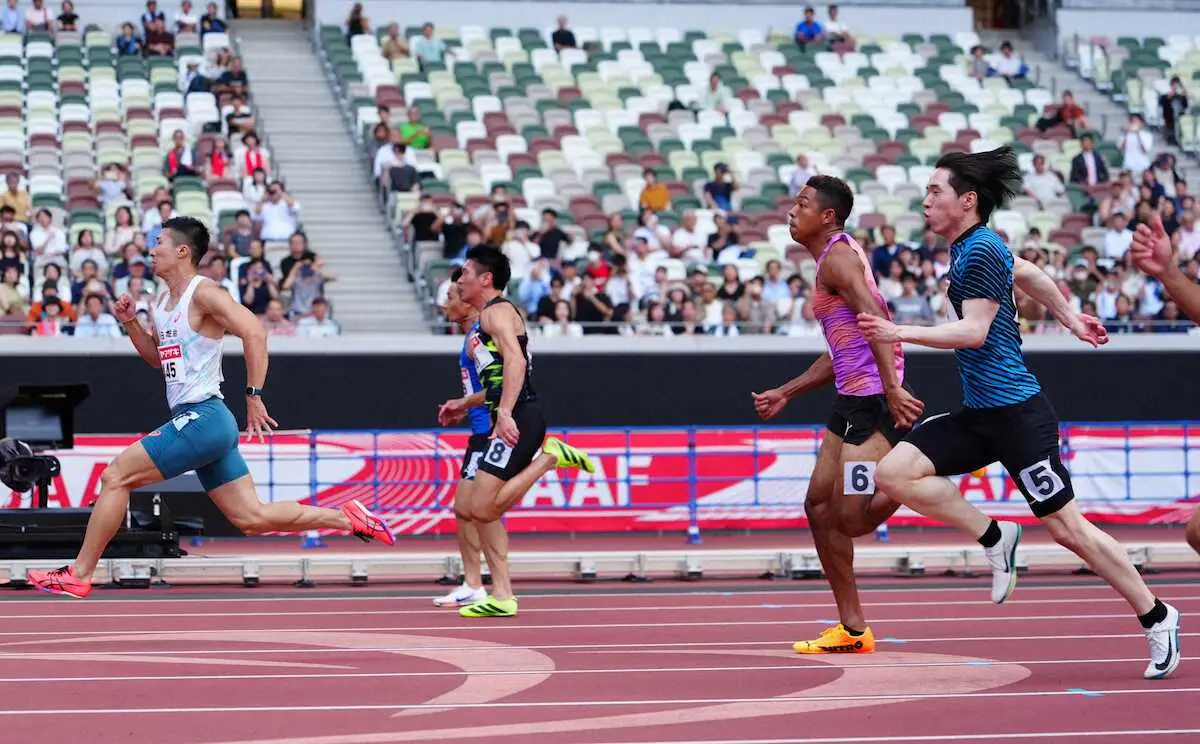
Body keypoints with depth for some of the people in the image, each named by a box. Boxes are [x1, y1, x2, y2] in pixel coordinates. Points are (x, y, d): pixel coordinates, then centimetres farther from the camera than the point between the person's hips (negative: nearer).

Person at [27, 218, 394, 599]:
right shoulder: (163, 301, 18)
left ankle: (79, 575, -5)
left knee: (116, 476, -9)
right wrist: (130, 324, 14)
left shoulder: (204, 292, -10)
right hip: (192, 421, 10)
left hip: (202, 417, -10)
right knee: (252, 518, 7)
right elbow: (157, 357, 30)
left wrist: (254, 396, -23)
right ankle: (348, 517, 11)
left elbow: (254, 333, -20)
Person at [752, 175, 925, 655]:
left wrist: (891, 387, -35)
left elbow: (876, 319, -25)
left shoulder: (838, 257, -11)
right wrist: (785, 394, 28)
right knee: (819, 506, 11)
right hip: (851, 399, 11)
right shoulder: (832, 260, 20)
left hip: (874, 401, -11)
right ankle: (852, 629, 14)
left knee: (851, 517, -16)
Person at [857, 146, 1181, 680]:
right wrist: (1070, 318, 43)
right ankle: (995, 539, 3)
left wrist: (902, 333, -25)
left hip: (1016, 414, -9)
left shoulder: (981, 250, -15)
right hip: (979, 415, 9)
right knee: (893, 474, -6)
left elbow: (974, 331, -23)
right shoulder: (975, 246, 14)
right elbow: (1031, 275, 29)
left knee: (1066, 527, -3)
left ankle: (1156, 618, 8)